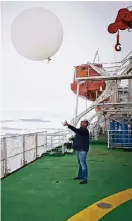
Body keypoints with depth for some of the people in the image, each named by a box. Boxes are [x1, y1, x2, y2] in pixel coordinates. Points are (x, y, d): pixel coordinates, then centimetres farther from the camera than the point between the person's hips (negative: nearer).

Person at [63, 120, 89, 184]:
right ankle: (80, 176, 32)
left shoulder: (84, 130, -16)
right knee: (80, 163, 19)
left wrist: (68, 125, -35)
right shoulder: (81, 130, 16)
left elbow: (76, 130, -30)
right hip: (78, 149, 10)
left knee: (83, 164, -8)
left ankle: (85, 179, -2)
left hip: (83, 150, -10)